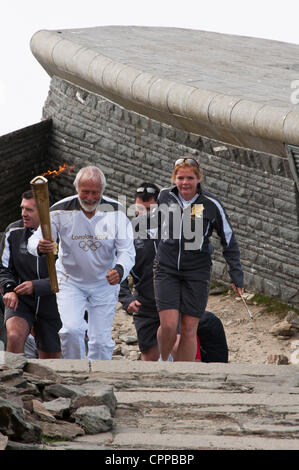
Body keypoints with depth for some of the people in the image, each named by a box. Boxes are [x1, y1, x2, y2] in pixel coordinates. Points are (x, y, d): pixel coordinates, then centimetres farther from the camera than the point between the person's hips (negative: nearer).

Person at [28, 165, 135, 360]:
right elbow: (34, 240, -13)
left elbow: (127, 251, -13)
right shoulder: (61, 210, -15)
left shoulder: (116, 211, -14)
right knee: (71, 330, -19)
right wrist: (40, 247, -39)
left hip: (105, 282, 1)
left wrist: (120, 270, -36)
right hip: (70, 280, -1)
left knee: (101, 340, 0)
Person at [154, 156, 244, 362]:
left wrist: (237, 275, 3)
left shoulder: (212, 204, -7)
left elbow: (229, 241, 3)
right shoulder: (165, 196, -1)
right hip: (166, 269, 1)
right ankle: (163, 361, 17)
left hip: (197, 273, -1)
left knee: (189, 330, 0)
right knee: (168, 325, -11)